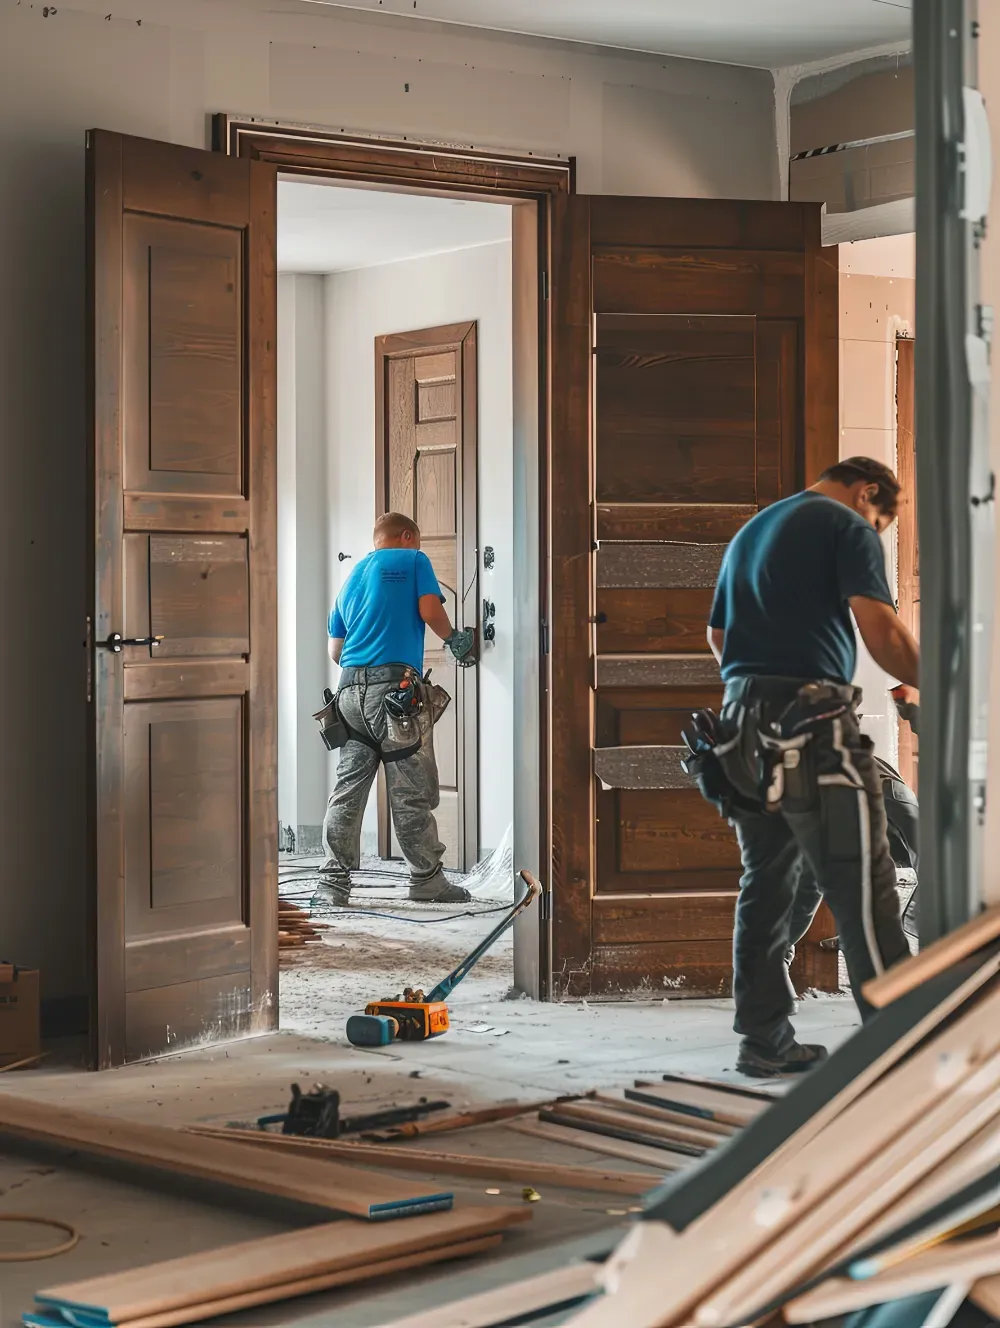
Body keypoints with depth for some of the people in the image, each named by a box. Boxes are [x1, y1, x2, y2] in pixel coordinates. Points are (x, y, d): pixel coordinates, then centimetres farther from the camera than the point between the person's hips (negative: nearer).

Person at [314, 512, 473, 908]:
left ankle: (334, 883, 1)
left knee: (348, 788, 4)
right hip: (395, 685, -6)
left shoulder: (352, 576, 24)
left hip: (351, 687, 6)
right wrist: (453, 637, 14)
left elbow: (335, 649, 24)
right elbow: (431, 611, -6)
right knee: (411, 793, -1)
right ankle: (427, 880, 5)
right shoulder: (413, 560, 7)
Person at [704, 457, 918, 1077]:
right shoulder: (848, 525, -1)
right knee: (863, 887, -7)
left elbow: (718, 635, 30)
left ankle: (765, 1040, 14)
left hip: (745, 725, 8)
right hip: (814, 726, -8)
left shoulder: (750, 532, 25)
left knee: (767, 885, 11)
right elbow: (882, 632, -13)